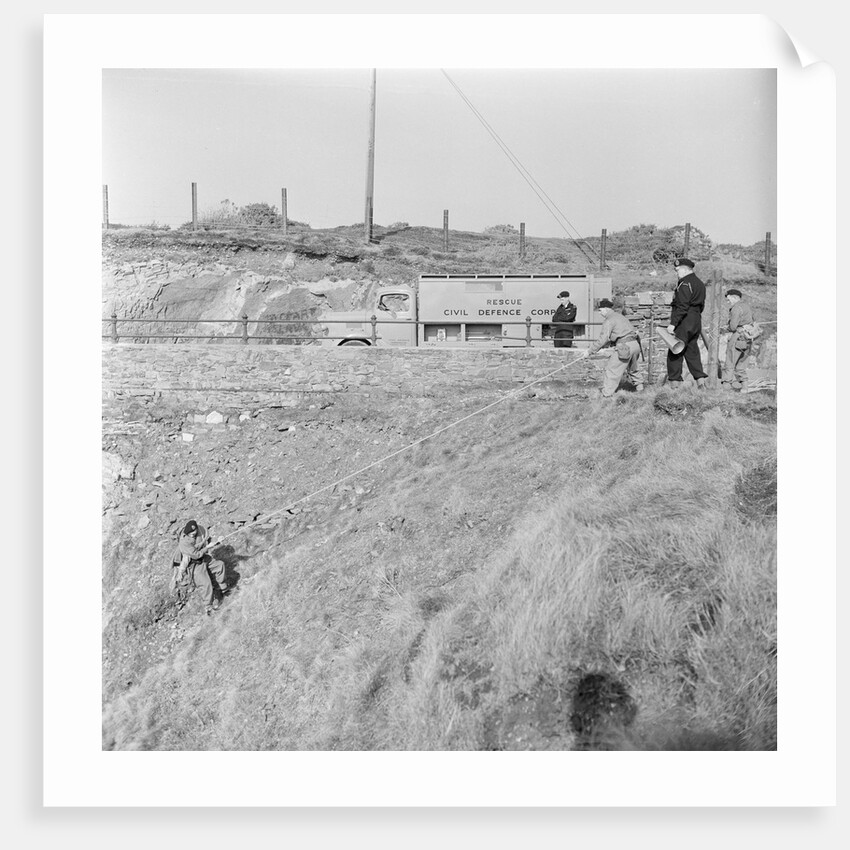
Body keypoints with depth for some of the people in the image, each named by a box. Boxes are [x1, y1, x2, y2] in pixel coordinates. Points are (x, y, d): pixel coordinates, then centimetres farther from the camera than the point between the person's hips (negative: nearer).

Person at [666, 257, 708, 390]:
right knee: (692, 351, 14)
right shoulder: (700, 283, 17)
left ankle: (674, 382, -3)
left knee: (674, 353, -3)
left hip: (684, 323, -9)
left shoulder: (685, 284, -14)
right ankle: (700, 379, 9)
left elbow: (682, 306, -21)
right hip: (696, 321, 9)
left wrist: (673, 323, -22)